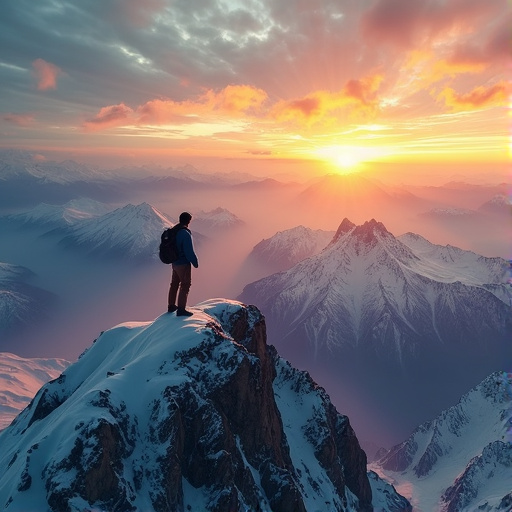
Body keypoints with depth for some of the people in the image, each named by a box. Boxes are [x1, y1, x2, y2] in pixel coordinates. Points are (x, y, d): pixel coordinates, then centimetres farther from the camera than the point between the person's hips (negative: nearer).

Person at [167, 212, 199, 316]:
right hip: (183, 264, -8)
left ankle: (171, 306, 32)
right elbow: (189, 252, -22)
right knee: (185, 286, 2)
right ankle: (181, 310, 5)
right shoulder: (186, 234, -23)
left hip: (175, 263, 8)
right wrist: (195, 263, -8)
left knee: (174, 284, 20)